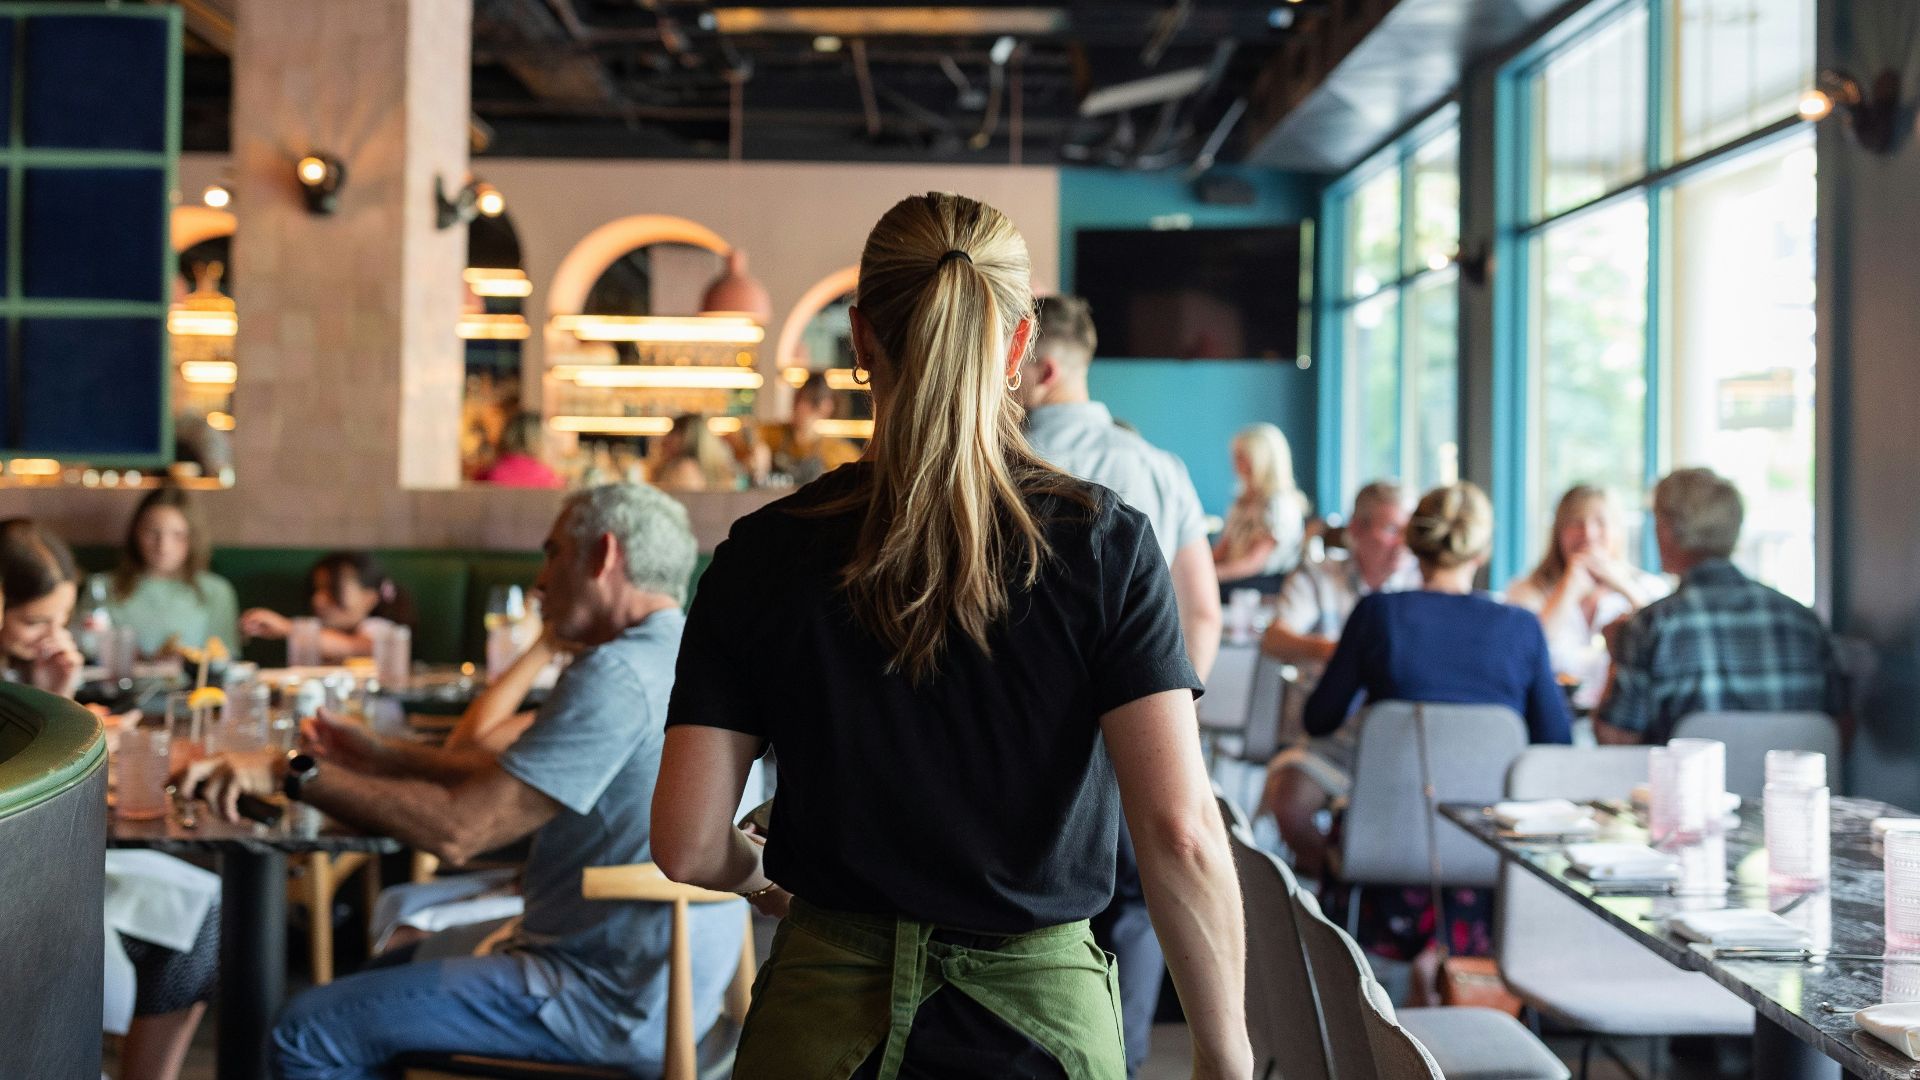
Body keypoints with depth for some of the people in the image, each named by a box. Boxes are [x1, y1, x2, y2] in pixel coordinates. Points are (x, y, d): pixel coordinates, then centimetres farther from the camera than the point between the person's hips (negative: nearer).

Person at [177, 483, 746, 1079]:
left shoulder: (618, 676, -22)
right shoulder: (678, 652, 11)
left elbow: (458, 829, -25)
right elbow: (517, 773, 18)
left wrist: (292, 772, -17)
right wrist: (385, 757, 15)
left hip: (615, 1003, -11)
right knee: (381, 975, 26)